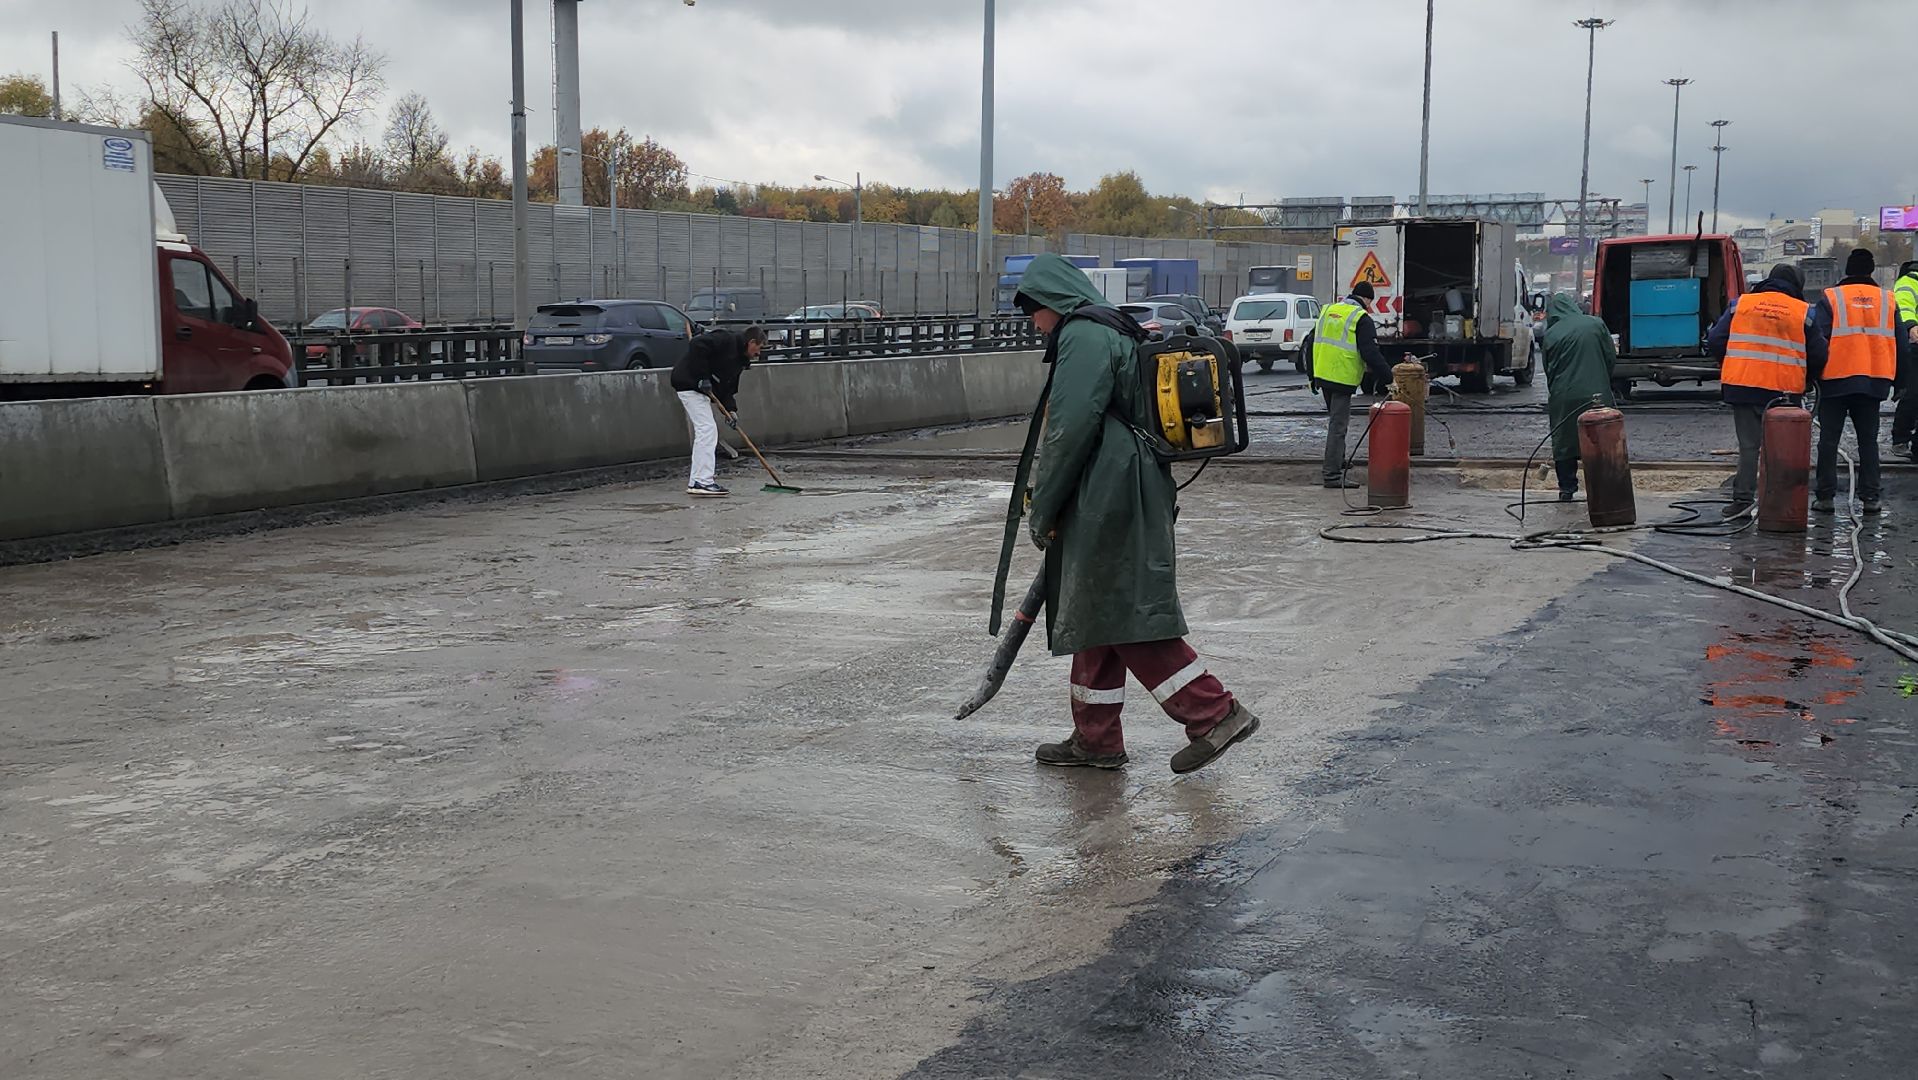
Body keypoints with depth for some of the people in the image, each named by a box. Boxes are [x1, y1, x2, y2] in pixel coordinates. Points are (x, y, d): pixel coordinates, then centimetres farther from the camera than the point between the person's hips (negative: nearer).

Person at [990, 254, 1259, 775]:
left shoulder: (1083, 336, -11)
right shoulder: (1115, 332, 21)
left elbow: (1070, 429, -19)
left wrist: (1041, 509, -10)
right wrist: (1052, 504, 24)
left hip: (1108, 497, -11)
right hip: (1124, 495, 11)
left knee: (1124, 613, -8)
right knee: (1094, 613, 13)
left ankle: (1214, 713, -6)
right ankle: (1095, 740, 20)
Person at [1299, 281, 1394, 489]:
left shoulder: (1328, 310, 13)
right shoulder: (1361, 319, -9)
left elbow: (1311, 343, 18)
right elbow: (1371, 353, -15)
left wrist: (1313, 376, 24)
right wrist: (1388, 378, -9)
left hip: (1322, 376, 7)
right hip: (1343, 379, -7)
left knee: (1336, 421, 21)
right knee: (1338, 426, -5)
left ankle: (1337, 466, 29)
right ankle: (1332, 475, -4)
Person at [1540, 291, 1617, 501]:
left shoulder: (1551, 334, 0)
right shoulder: (1596, 324, 0)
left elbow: (1548, 369, 7)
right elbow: (1611, 357, 3)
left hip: (1563, 398, 0)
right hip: (1595, 395, 0)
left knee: (1564, 442, 11)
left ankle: (1566, 488, 13)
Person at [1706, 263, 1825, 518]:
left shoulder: (1740, 304, 5)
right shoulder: (1805, 313, 4)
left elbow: (1715, 342, 2)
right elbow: (1818, 356, 4)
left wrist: (1729, 367, 18)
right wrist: (1804, 377, 24)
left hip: (1742, 386, 1)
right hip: (1784, 390, -1)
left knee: (1748, 445, 7)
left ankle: (1743, 498, 1)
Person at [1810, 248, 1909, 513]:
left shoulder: (1830, 298, -4)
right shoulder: (1888, 300, 8)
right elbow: (1901, 342, 11)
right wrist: (1899, 380, 20)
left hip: (1836, 380, -3)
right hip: (1874, 381, 3)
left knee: (1828, 439, 4)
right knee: (1868, 440, 11)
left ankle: (1824, 496, 2)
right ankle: (1871, 496, 8)